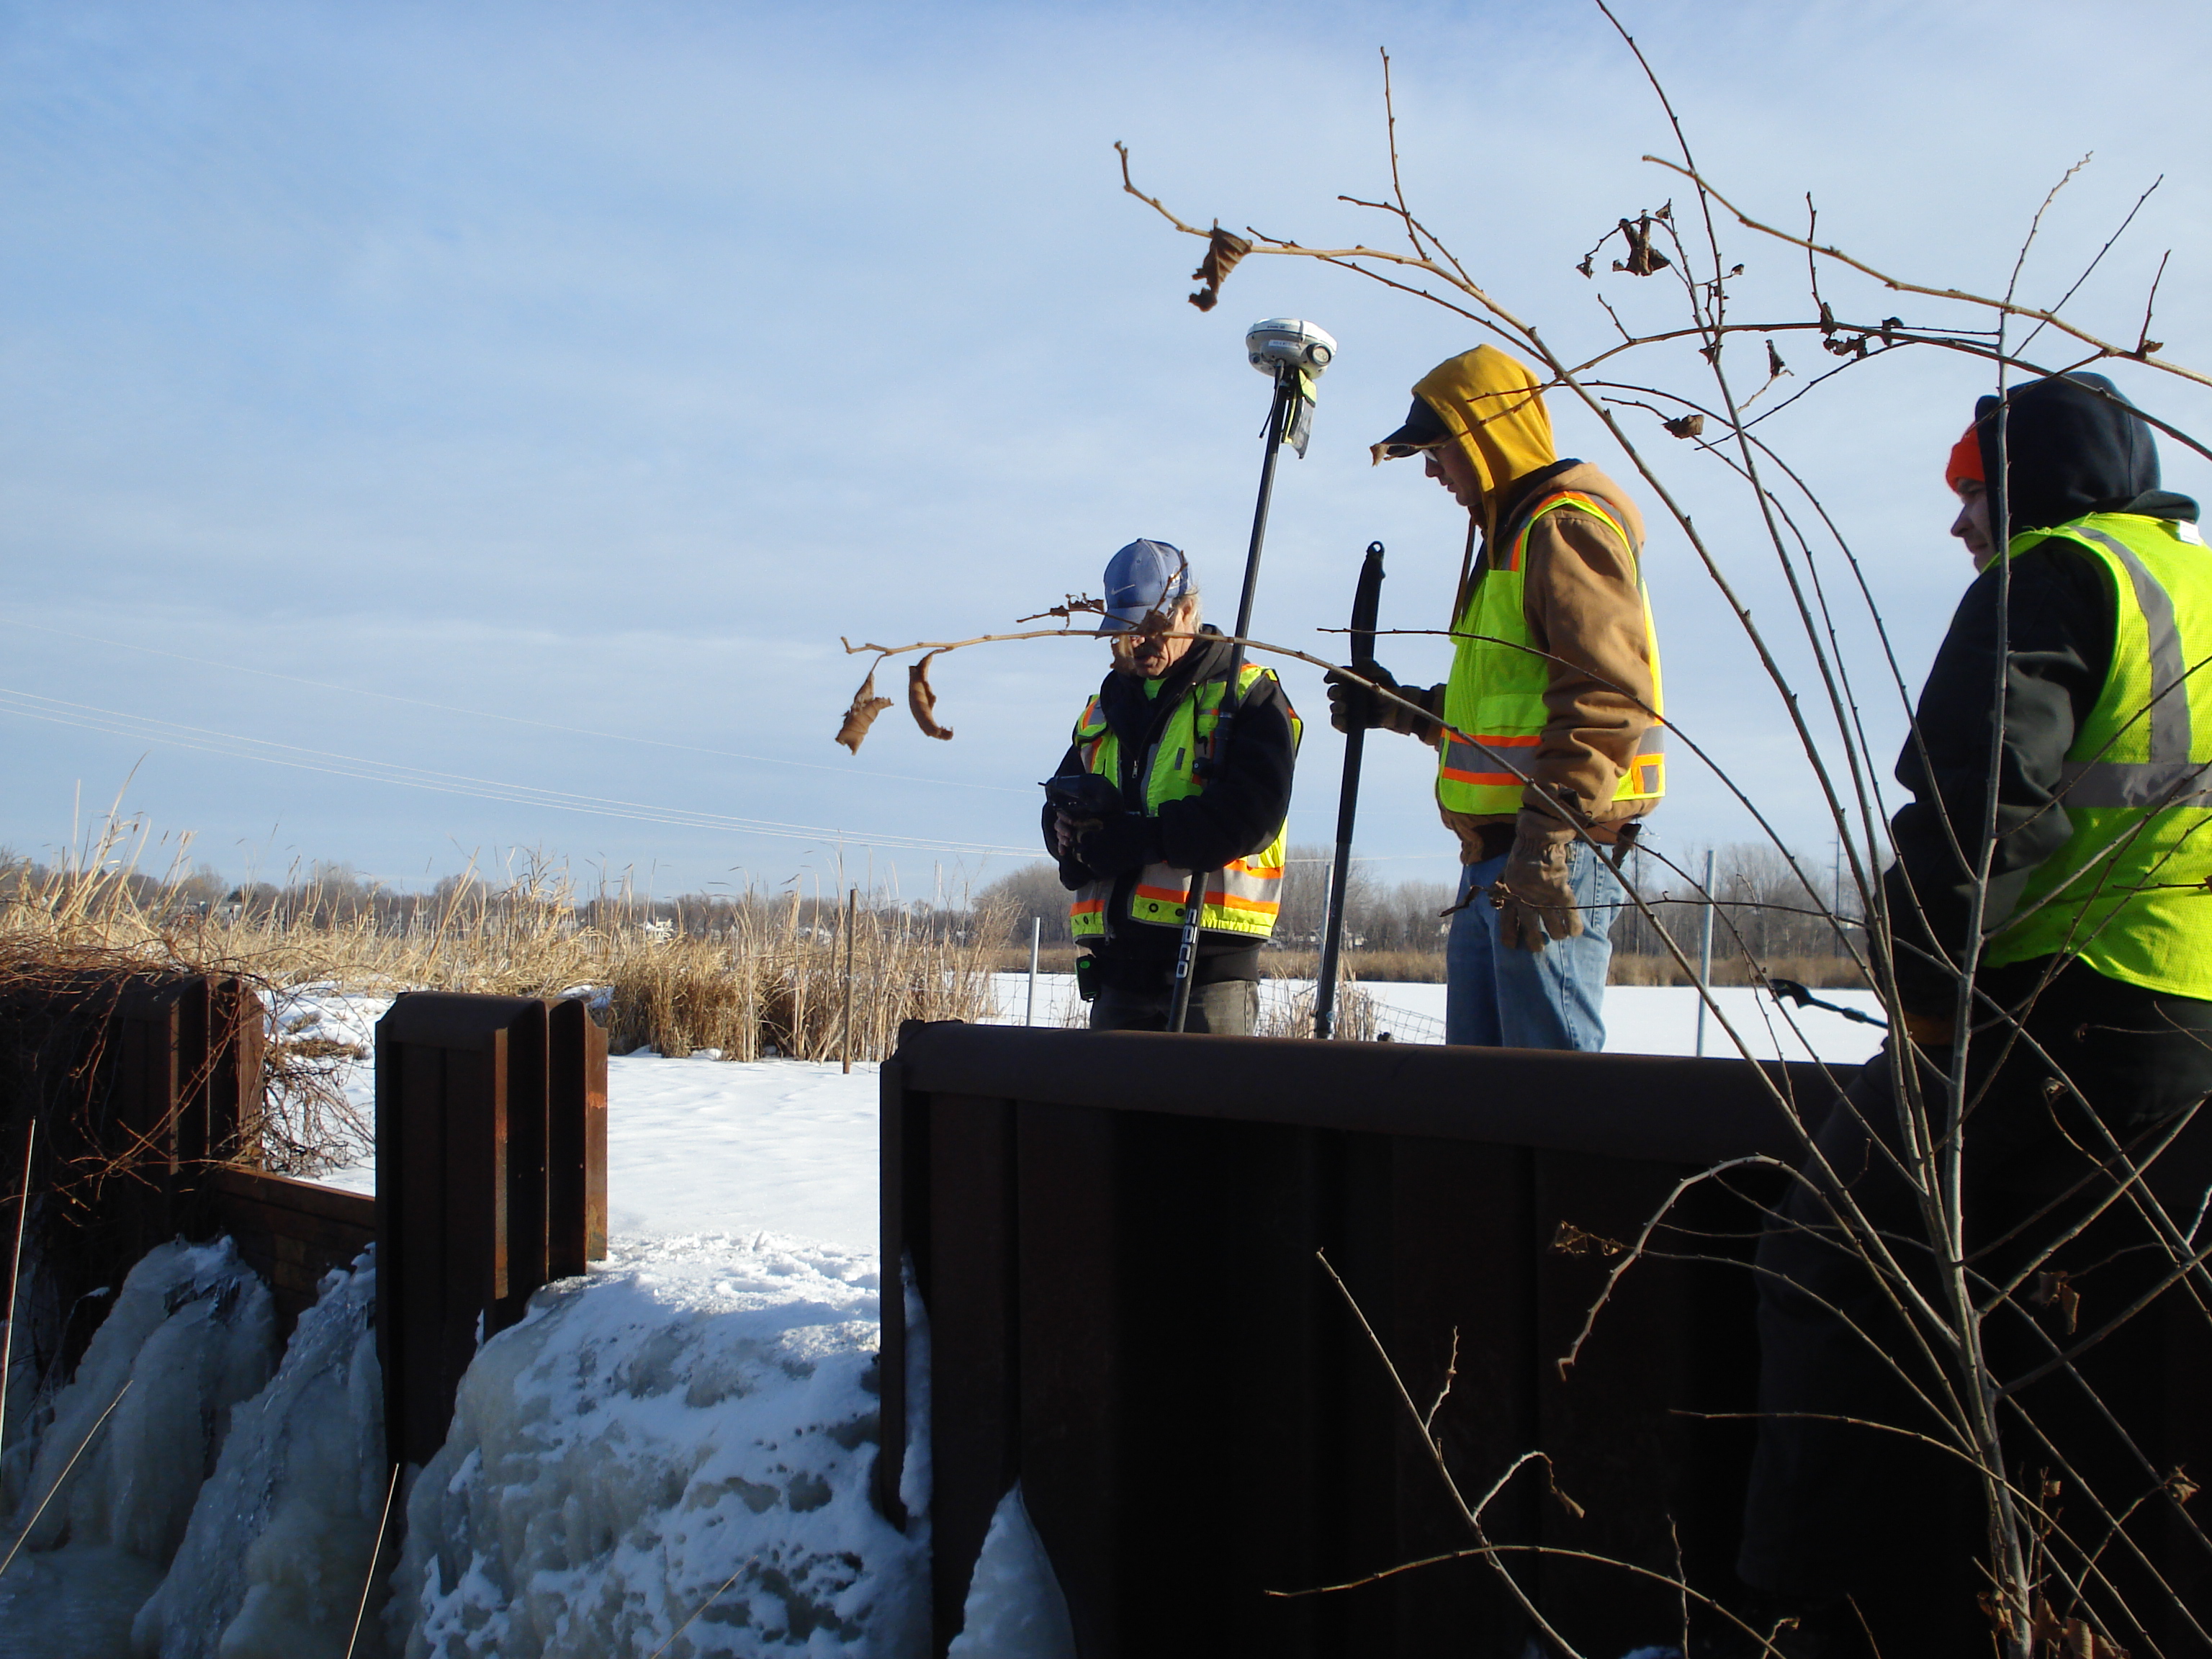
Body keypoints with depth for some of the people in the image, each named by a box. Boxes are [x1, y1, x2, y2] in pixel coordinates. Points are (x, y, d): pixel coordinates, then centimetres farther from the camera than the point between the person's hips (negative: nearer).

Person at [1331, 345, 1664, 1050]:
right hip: (1496, 858, 11)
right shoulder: (1512, 535, 23)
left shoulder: (1566, 529, -10)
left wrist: (1545, 846, -25)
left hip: (1558, 858, -11)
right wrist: (1397, 708, 27)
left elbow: (1607, 700, -21)